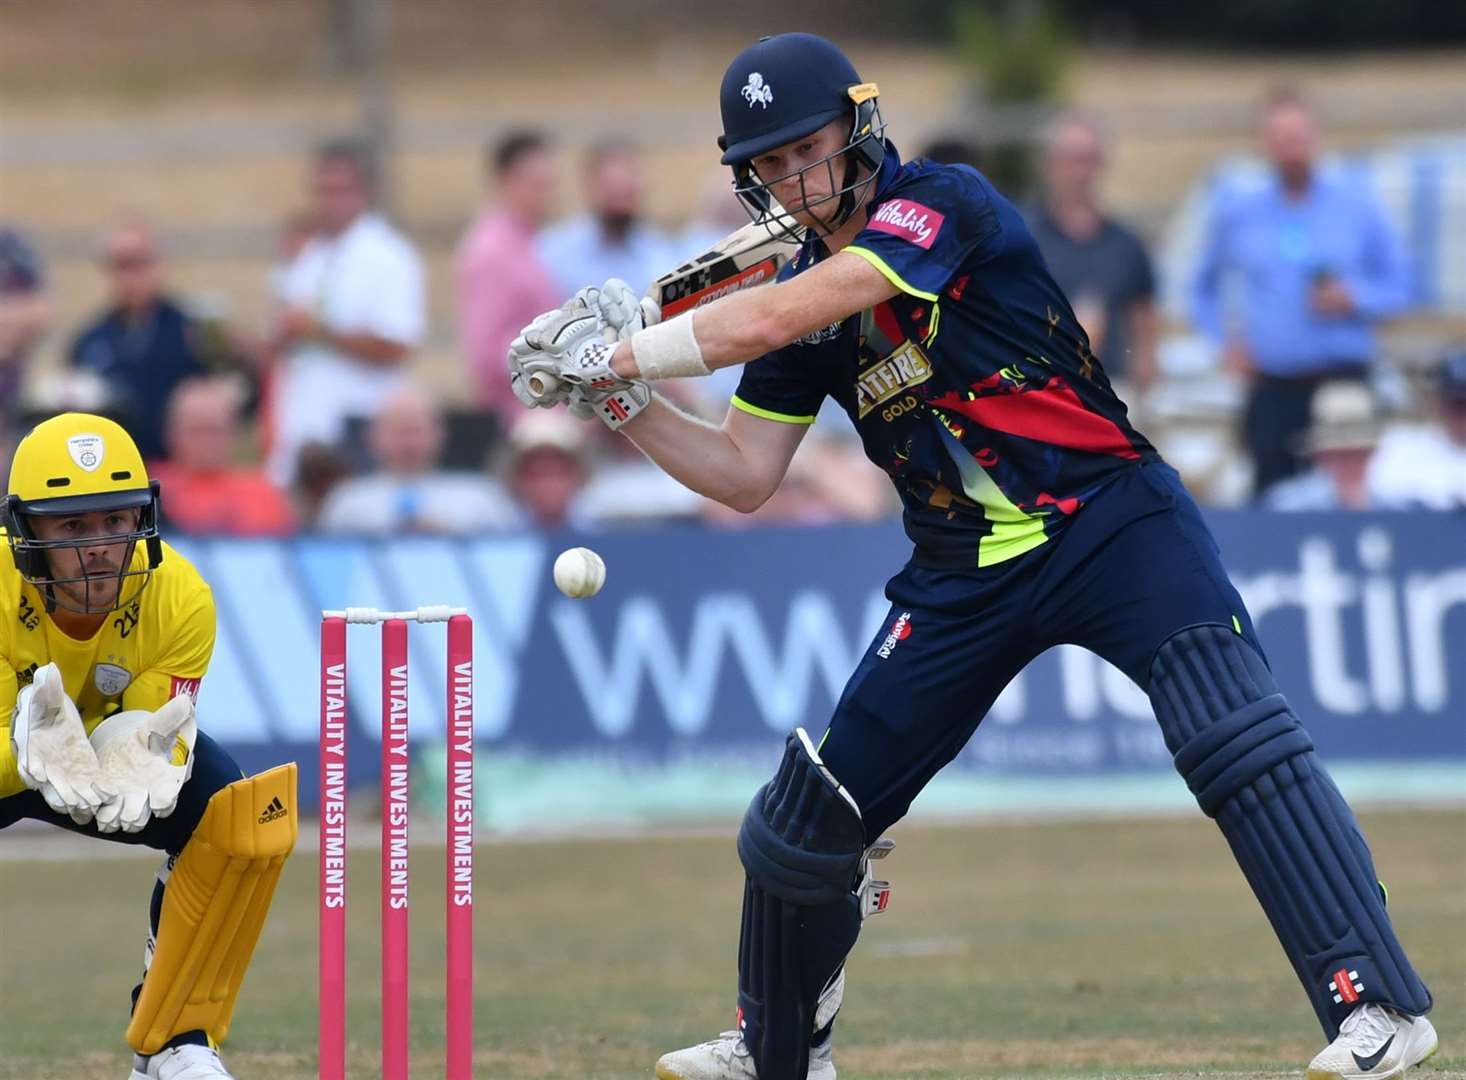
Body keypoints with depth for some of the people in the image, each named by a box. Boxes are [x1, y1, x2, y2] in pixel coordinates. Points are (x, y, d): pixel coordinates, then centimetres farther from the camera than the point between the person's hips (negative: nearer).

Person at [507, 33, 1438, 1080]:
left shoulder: (943, 203, -14)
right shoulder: (803, 292, 8)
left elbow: (775, 318, -25)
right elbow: (744, 475, 11)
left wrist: (615, 351, -18)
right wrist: (620, 400, -1)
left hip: (1112, 522, -7)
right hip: (965, 578, 7)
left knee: (1236, 738, -26)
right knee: (817, 802, 6)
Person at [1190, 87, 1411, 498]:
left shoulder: (1356, 203, 6)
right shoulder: (1237, 210, 8)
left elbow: (1398, 288, 9)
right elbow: (1205, 290, 21)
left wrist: (1353, 299, -10)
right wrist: (1225, 338, 5)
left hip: (1343, 379, -1)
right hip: (1272, 384, 1)